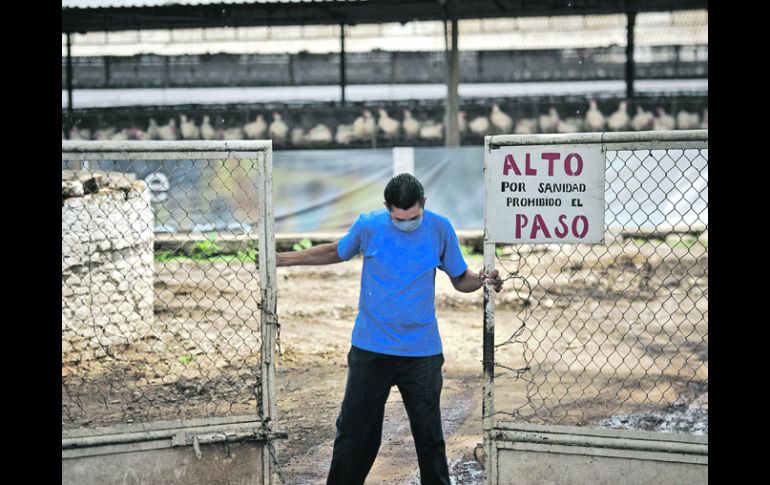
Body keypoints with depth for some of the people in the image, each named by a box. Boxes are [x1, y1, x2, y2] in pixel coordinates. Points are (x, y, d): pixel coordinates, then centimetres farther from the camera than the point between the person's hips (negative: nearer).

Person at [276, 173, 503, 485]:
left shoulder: (440, 229, -5)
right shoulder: (368, 226, -6)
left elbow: (460, 279, 4)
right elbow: (336, 253, 13)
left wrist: (481, 280, -18)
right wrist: (281, 259, 11)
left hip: (422, 353, 0)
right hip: (370, 350, 0)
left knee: (429, 434, 5)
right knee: (354, 430, 6)